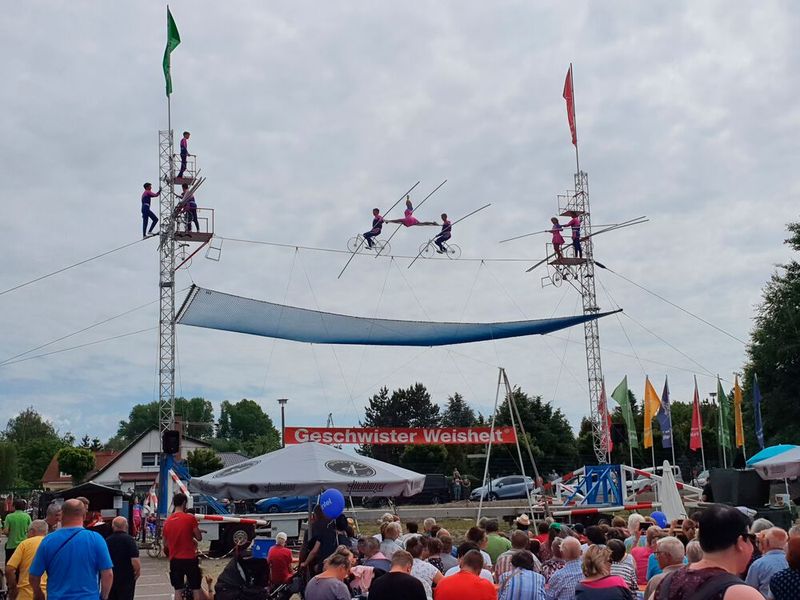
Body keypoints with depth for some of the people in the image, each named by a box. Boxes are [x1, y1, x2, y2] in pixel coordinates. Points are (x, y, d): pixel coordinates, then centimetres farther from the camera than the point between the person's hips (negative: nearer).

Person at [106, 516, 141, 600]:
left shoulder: (107, 540, -1)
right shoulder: (129, 540, -15)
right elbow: (135, 561, -21)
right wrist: (138, 571, -2)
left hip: (110, 577, 4)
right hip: (126, 578, -4)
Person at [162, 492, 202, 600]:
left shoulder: (167, 521, 4)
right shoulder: (190, 518, -10)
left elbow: (165, 544, 11)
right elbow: (199, 537, -7)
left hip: (175, 560, 4)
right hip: (190, 558, -4)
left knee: (178, 590, 8)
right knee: (196, 589, 6)